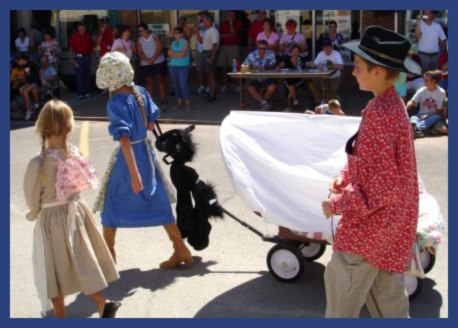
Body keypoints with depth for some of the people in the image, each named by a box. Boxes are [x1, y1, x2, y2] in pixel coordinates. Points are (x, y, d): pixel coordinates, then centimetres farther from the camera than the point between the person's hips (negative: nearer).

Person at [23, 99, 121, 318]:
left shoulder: (38, 163, -22)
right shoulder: (73, 154, -11)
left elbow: (32, 198, -10)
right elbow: (81, 183, 1)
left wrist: (33, 214, 10)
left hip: (50, 220, -4)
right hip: (75, 212, 4)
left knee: (54, 270, 13)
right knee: (83, 259, 19)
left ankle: (60, 315, 26)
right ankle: (102, 303, 20)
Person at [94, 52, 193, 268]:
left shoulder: (115, 103, -20)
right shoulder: (140, 92, -2)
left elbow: (124, 140, -25)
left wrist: (134, 174, -27)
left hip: (127, 156, -6)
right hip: (146, 151, 6)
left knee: (112, 205, 14)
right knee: (157, 204, 13)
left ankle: (108, 253, 29)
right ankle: (181, 251, 16)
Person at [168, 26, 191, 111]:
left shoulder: (185, 42, -4)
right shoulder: (173, 43, 11)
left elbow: (182, 54, -13)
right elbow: (170, 55, 3)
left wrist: (173, 53, -2)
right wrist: (177, 54, -12)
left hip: (183, 67, -5)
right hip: (173, 66, 6)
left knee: (183, 84, -11)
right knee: (176, 85, 8)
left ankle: (188, 104, -5)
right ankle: (179, 102, 17)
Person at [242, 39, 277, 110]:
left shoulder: (271, 54, -3)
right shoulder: (252, 55, -1)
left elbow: (273, 65, -17)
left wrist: (265, 67, -37)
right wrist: (253, 67, -27)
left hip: (268, 78, -1)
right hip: (256, 79, 1)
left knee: (273, 88, -28)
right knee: (250, 89, -25)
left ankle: (260, 100, -4)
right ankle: (264, 102, -21)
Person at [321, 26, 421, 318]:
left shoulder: (380, 114, -26)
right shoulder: (392, 104, 5)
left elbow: (382, 184, -25)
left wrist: (339, 203, -16)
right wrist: (342, 179, 4)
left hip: (371, 223, -10)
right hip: (389, 220, 10)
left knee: (342, 285, 5)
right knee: (387, 292, 20)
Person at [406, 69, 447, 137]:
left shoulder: (441, 92, -7)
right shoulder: (421, 91, -1)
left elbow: (440, 110, -7)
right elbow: (412, 102, -14)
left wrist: (428, 115, -21)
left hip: (434, 116, -1)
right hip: (422, 115, 1)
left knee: (436, 117, -37)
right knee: (413, 117, -32)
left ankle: (416, 128, -64)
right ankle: (413, 125, -72)